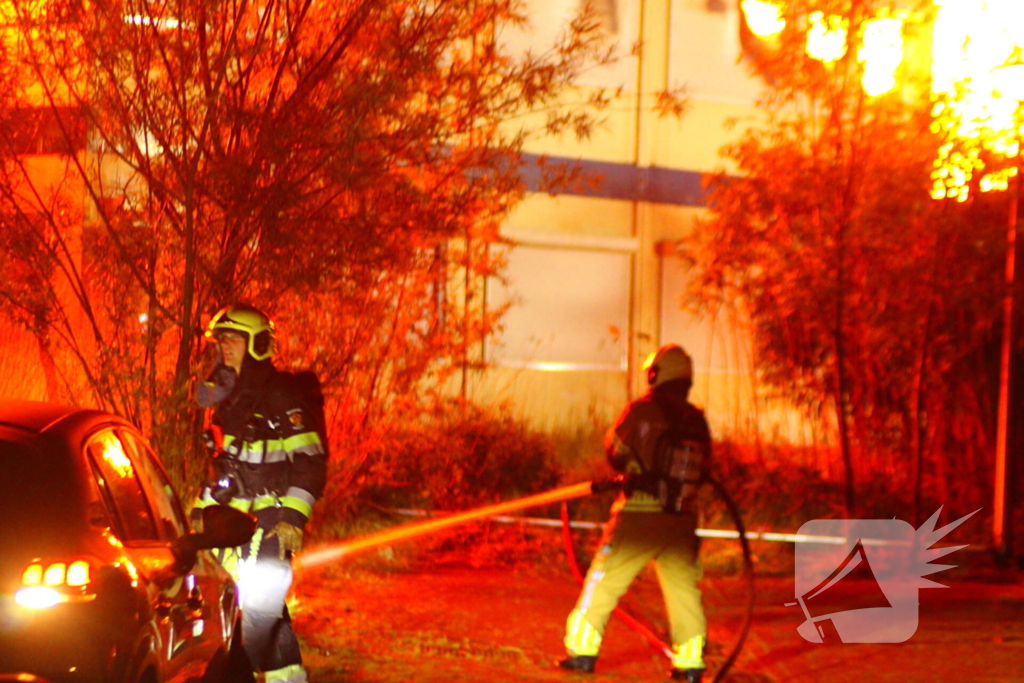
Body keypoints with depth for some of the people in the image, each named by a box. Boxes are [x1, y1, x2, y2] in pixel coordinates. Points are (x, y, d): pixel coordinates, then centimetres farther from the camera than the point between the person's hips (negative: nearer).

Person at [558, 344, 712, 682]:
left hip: (639, 515, -3)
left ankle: (582, 650, 6)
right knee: (683, 587, 11)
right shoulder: (697, 420, 5)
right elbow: (703, 467, 12)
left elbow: (615, 451, 3)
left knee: (604, 581, 6)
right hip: (682, 518, 4)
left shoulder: (641, 411, -7)